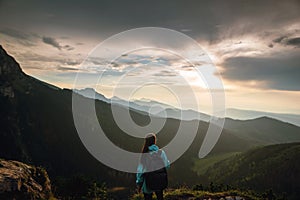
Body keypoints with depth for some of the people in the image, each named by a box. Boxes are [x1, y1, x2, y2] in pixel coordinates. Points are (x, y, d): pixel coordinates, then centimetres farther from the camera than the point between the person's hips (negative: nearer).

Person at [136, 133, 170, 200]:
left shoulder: (144, 155, -16)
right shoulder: (161, 152, -14)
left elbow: (140, 171, -11)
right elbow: (167, 165, -4)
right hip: (159, 182, 1)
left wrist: (139, 184, 0)